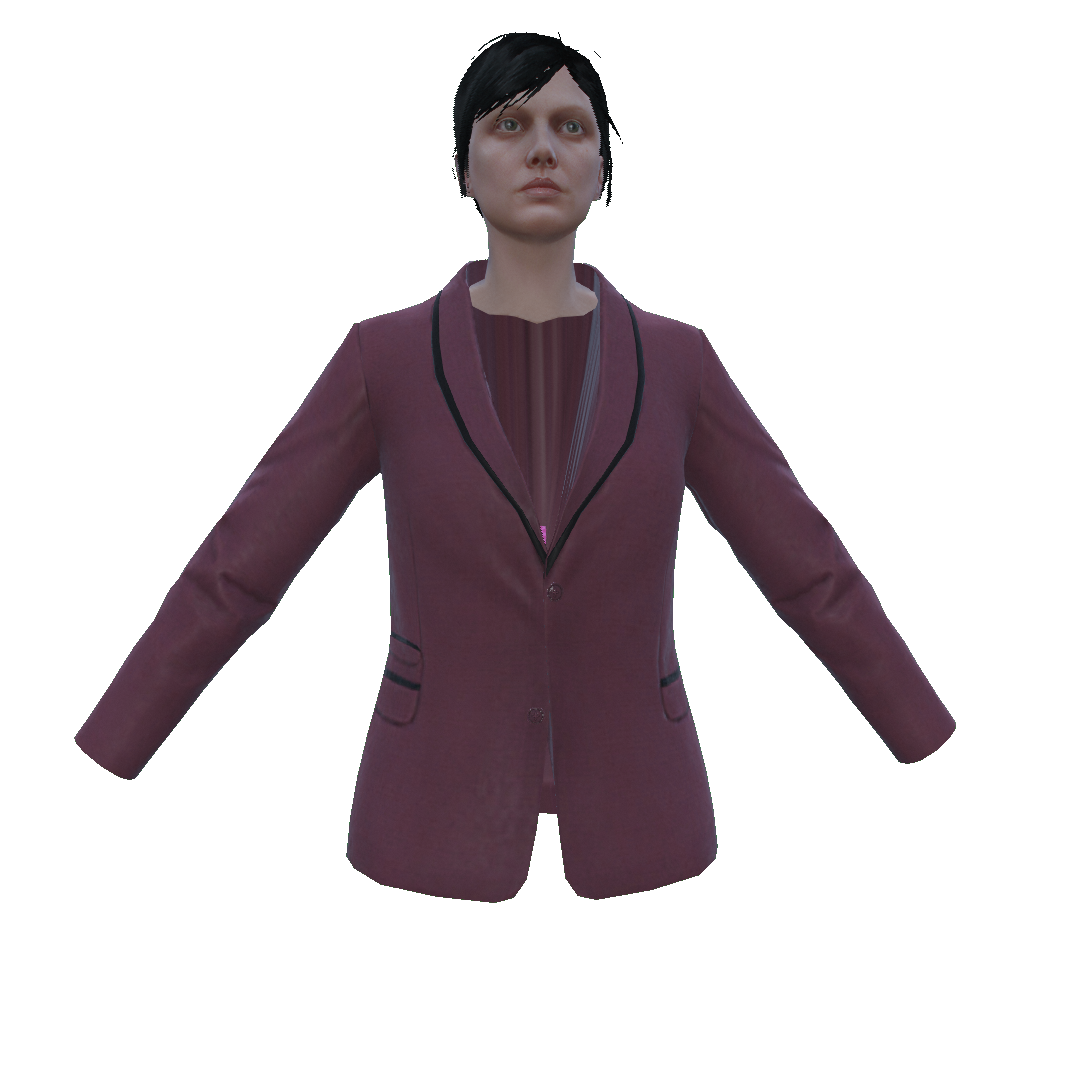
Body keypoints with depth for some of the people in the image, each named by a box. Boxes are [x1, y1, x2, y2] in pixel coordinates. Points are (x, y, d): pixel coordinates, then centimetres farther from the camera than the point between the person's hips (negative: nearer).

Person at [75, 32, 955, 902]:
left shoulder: (673, 361, 0)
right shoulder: (388, 358, -3)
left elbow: (811, 573, 3)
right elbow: (231, 576, -3)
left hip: (624, 831, 2)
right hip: (444, 834, -1)